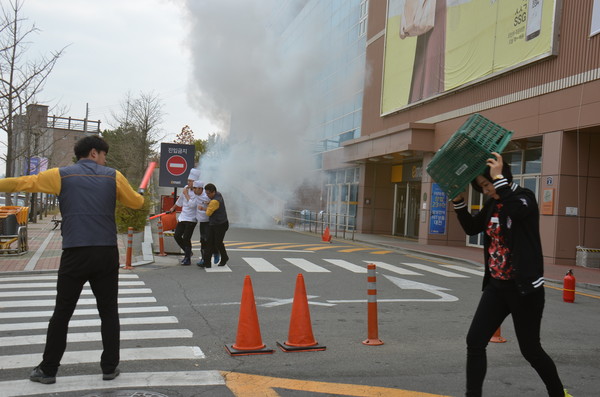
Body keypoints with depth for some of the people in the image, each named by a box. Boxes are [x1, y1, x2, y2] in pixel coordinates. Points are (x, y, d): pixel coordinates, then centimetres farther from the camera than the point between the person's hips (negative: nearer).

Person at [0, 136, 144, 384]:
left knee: (62, 314, 9)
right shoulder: (113, 176, 6)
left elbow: (22, 182, 12)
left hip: (75, 254, 0)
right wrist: (139, 196, 39)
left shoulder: (61, 175, 5)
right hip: (107, 254, 1)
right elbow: (136, 202, 16)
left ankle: (48, 370, 16)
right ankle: (110, 367, 15)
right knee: (109, 312, 11)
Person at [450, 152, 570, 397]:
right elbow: (471, 228, 14)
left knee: (530, 349, 8)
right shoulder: (493, 204, 8)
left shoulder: (525, 197, -11)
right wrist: (458, 200, 2)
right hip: (497, 286, 6)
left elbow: (515, 210, -34)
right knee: (475, 342, -1)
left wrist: (499, 177, -27)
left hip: (524, 287, -6)